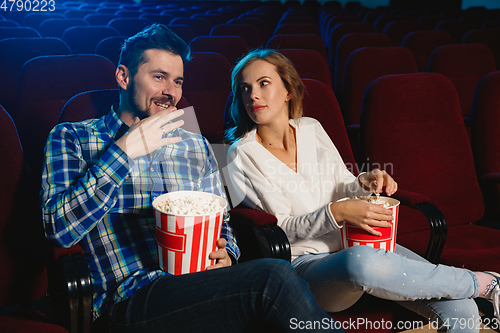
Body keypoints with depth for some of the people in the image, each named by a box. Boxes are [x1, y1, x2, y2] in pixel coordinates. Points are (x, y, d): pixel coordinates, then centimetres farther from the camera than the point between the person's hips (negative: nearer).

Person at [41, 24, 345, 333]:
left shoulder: (196, 147, 22)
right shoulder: (73, 138, 8)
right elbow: (59, 228, -7)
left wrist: (224, 255, 0)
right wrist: (124, 151, -11)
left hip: (198, 290, 5)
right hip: (130, 301, -4)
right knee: (276, 278, -30)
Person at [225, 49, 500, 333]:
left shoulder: (311, 129, 10)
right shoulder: (243, 156, -4)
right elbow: (280, 229, -9)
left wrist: (363, 183, -6)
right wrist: (337, 213, -24)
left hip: (355, 243, 4)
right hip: (305, 262, -4)